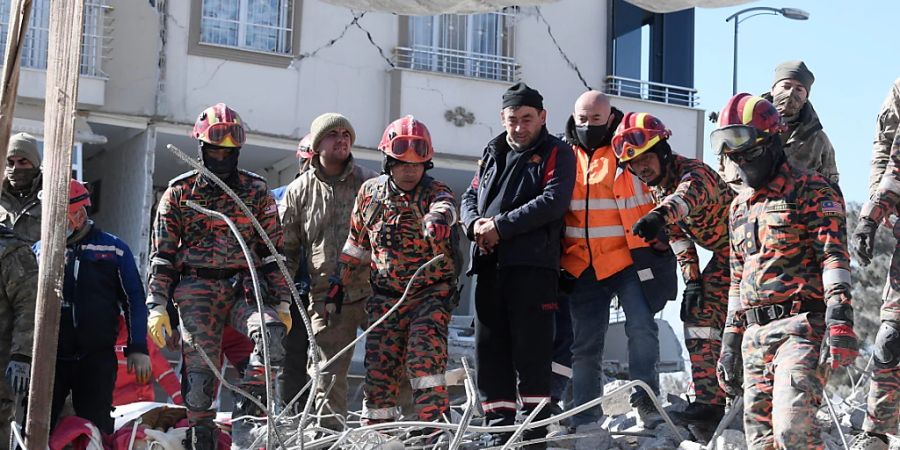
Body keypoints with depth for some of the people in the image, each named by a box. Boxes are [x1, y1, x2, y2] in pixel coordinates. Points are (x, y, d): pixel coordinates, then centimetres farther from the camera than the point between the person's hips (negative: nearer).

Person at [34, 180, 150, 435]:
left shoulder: (113, 249, 5)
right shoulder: (39, 250, 8)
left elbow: (134, 300, 7)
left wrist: (138, 349, 1)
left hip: (97, 359, -1)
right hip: (47, 358, 1)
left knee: (97, 431, 5)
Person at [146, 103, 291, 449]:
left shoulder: (256, 191, 10)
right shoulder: (180, 192, 8)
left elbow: (273, 251, 12)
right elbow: (161, 254, 8)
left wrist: (282, 302, 6)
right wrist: (157, 307, -1)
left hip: (245, 287, 1)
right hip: (197, 291, 0)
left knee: (273, 333, -27)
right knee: (199, 368, -7)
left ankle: (246, 410, -16)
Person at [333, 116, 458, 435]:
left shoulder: (435, 192, -9)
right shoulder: (370, 193, 3)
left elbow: (443, 206, -36)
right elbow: (355, 244, 14)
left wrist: (437, 219, -60)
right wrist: (338, 285, 13)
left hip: (431, 292, -3)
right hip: (386, 297, 4)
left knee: (425, 357, -21)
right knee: (379, 368, 3)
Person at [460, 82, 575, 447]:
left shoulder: (557, 153, 3)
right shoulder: (492, 154, 22)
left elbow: (553, 201, -11)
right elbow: (471, 196, 20)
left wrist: (501, 226, -14)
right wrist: (475, 224, -4)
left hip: (533, 263, -6)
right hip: (489, 263, 6)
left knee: (530, 347, -7)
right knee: (490, 346, 6)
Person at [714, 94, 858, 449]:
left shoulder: (810, 191, 0)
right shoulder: (740, 208, 22)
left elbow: (834, 256, -10)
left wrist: (840, 320, -23)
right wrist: (730, 345, 21)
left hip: (801, 327, -7)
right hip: (755, 336, 7)